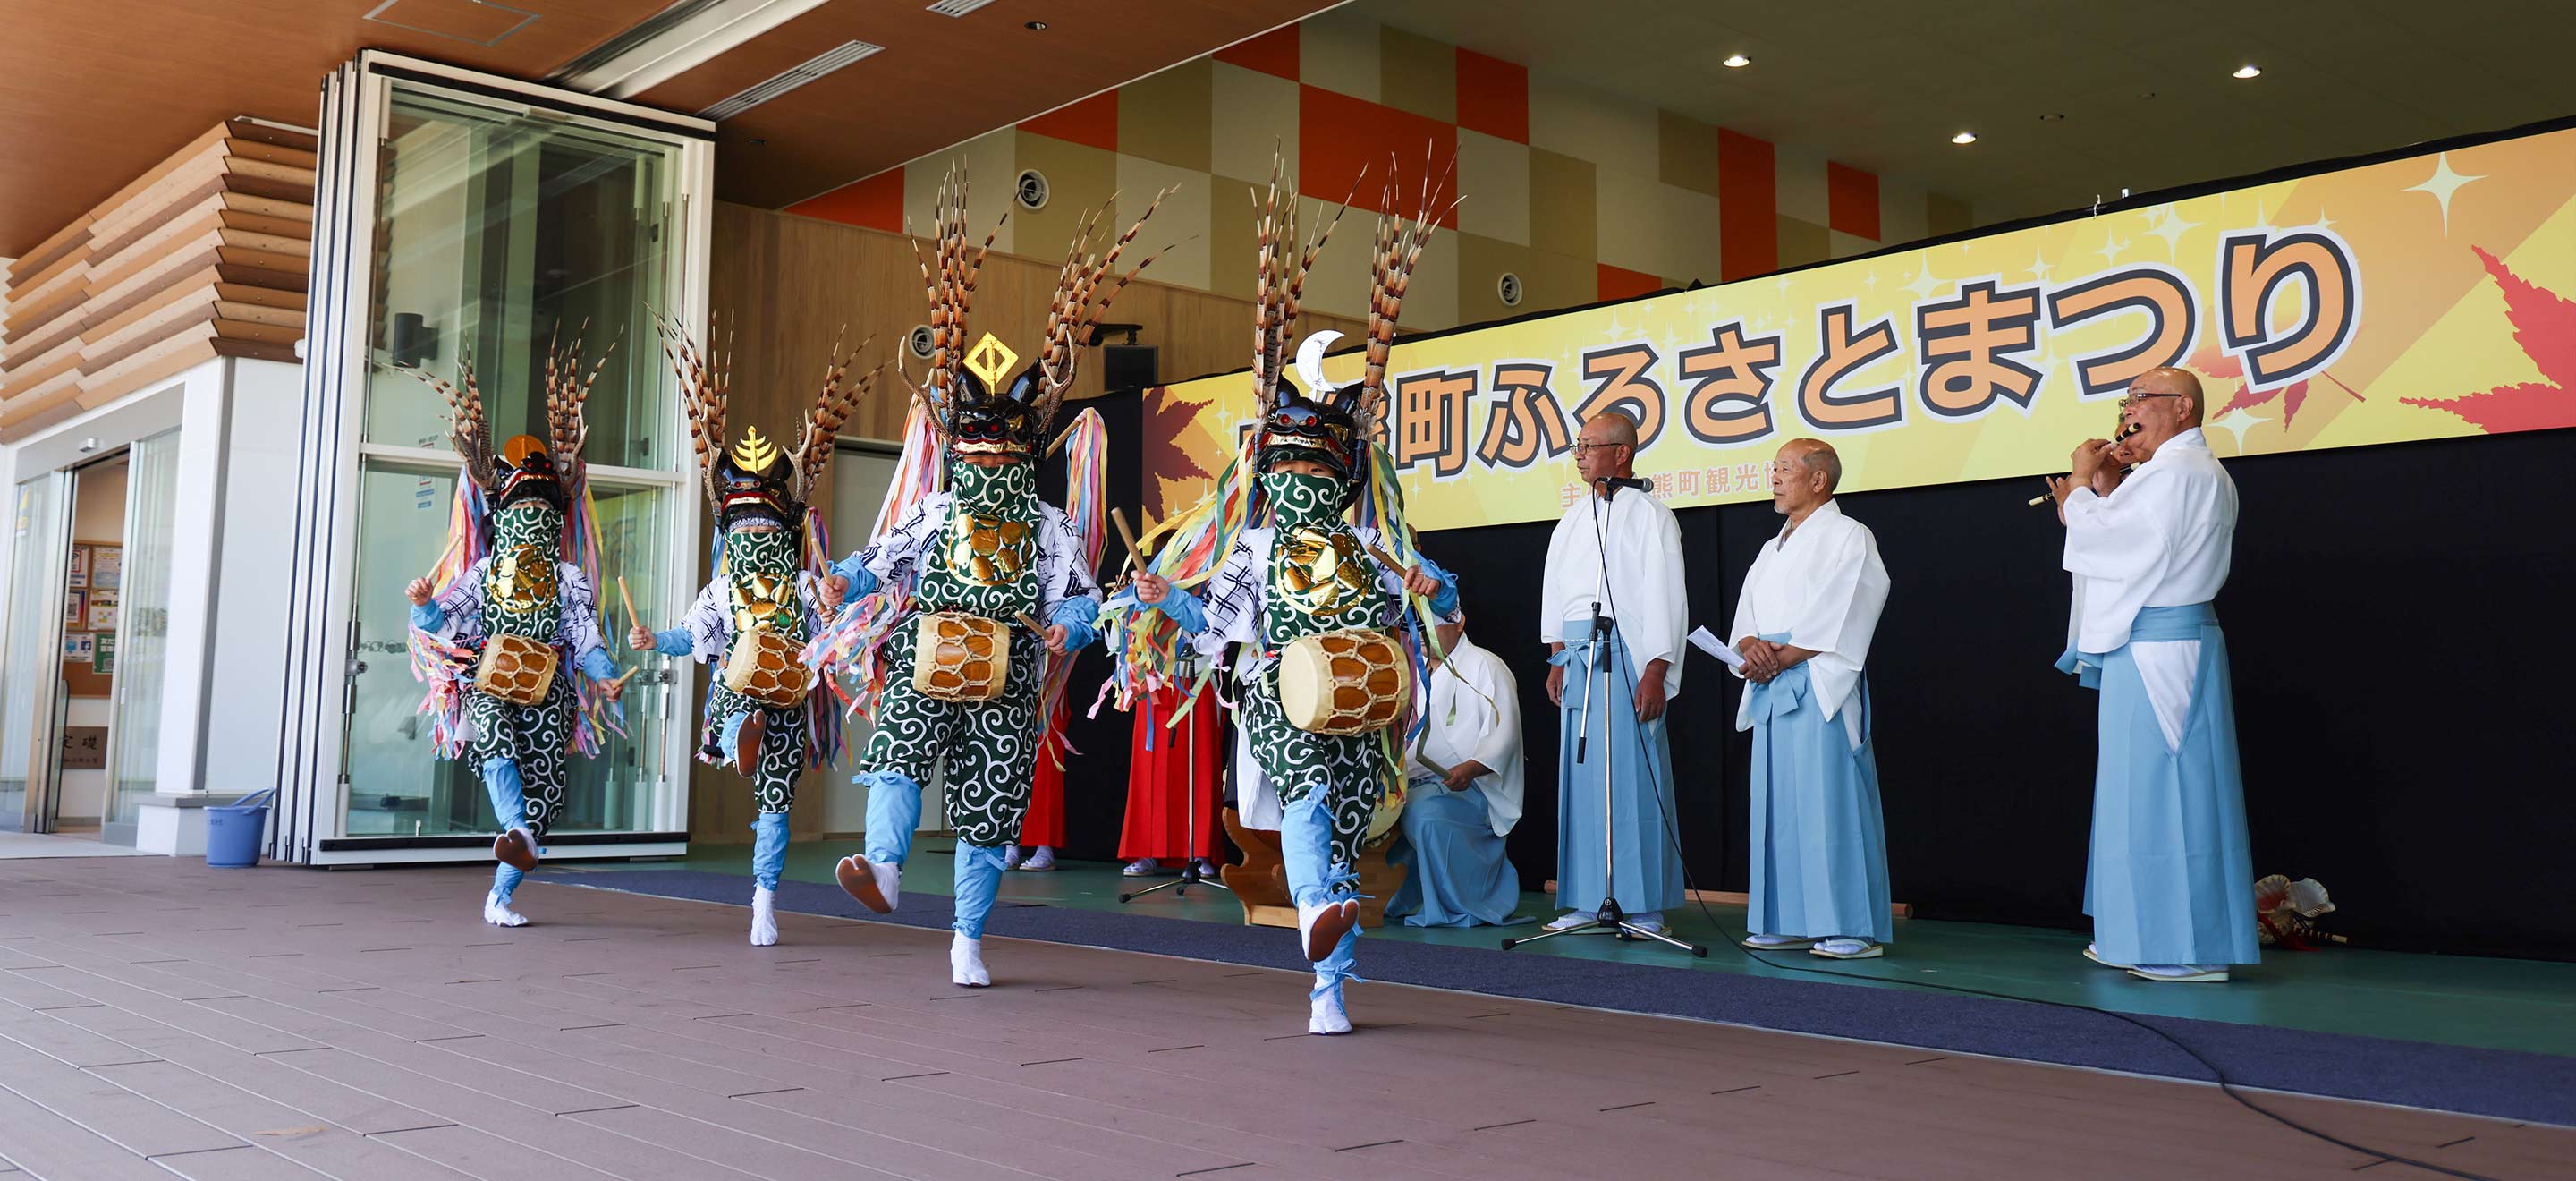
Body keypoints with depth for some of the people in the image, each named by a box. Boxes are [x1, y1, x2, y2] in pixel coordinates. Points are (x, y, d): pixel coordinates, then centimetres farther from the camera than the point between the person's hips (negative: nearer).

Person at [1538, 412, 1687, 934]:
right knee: (1580, 774, 6)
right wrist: (1557, 660, 13)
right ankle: (1587, 900, 13)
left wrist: (1656, 672, -15)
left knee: (1634, 773, -6)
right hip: (1579, 656, 7)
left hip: (1628, 657, -6)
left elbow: (1665, 597, -9)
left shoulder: (1649, 515, -4)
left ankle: (1644, 905, 1)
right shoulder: (1573, 518, 17)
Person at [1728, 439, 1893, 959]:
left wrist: (1780, 658, -15)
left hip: (1821, 688, -8)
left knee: (1830, 803, -9)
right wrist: (1750, 645, -7)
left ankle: (1852, 927, -5)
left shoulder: (1848, 537, -2)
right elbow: (1746, 619, 15)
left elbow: (1839, 619, -12)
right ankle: (1788, 921, 12)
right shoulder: (1772, 550, 22)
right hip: (1772, 692, 8)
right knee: (1778, 805, 7)